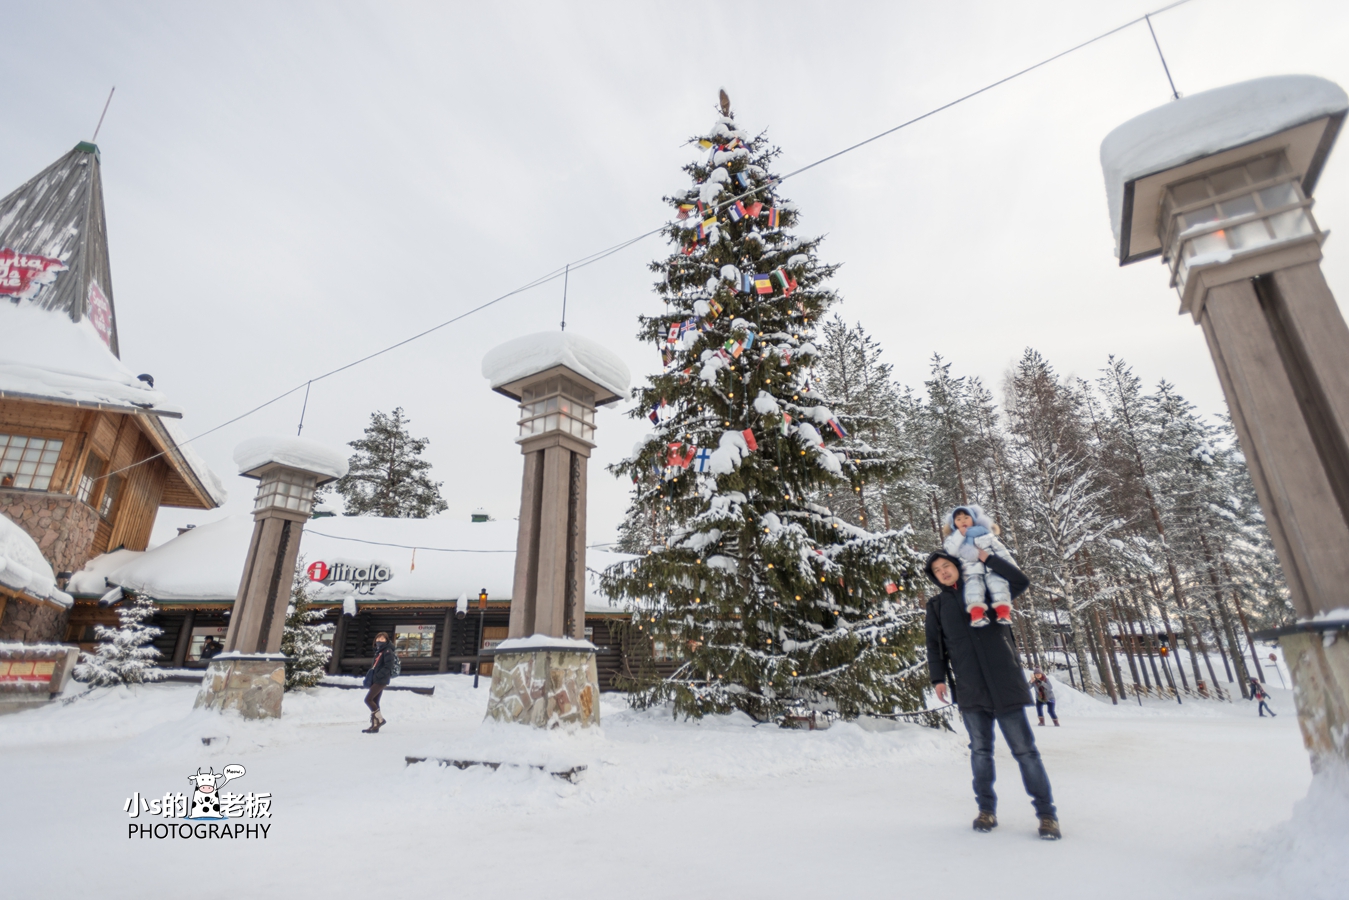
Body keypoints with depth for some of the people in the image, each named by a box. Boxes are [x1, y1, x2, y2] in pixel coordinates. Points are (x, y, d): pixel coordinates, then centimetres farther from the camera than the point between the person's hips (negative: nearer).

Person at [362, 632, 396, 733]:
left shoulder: (388, 651, -9)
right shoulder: (378, 651, 19)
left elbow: (388, 666, -18)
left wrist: (378, 676, -23)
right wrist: (369, 676, 8)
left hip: (381, 680, -9)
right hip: (375, 680, 9)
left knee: (368, 699, -12)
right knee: (375, 702, 8)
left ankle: (380, 719, -3)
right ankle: (374, 725, 12)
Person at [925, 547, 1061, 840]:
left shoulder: (985, 591, 9)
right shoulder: (936, 606, 11)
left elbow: (1022, 581, 0)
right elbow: (934, 645, 10)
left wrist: (988, 559, -4)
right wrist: (938, 678, 2)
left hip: (1004, 682, -1)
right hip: (969, 689, 2)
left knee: (1024, 749, 1)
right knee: (980, 750, 6)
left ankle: (1047, 813, 12)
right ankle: (987, 810, 17)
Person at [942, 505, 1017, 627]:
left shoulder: (985, 532, 16)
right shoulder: (955, 538, 14)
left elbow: (999, 548, 17)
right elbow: (951, 550, -7)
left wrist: (1011, 564, 12)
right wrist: (960, 534, -7)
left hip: (992, 568, 1)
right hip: (972, 572, -1)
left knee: (997, 584, -22)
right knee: (974, 586, -26)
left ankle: (1004, 613, -26)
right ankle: (977, 614, -39)